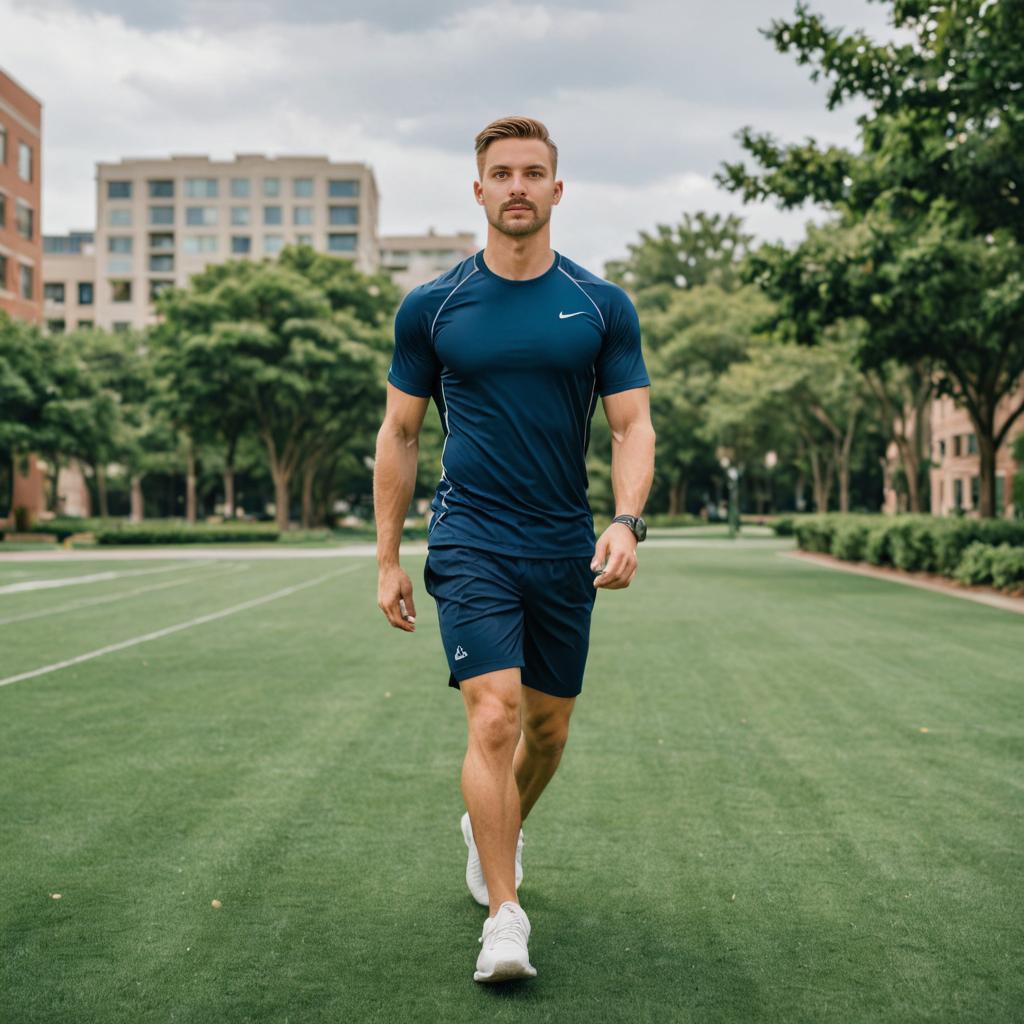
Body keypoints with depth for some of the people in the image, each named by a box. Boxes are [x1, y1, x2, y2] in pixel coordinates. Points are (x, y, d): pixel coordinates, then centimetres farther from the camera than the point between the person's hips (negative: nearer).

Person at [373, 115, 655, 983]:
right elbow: (399, 433, 7)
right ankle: (504, 917, -6)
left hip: (566, 550, 3)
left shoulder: (602, 306, 3)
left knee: (549, 726, 13)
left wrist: (627, 522, -16)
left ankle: (496, 831, 43)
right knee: (494, 717, -16)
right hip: (470, 543, -2)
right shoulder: (431, 307, 1)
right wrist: (388, 561, 4)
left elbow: (633, 425, 2)